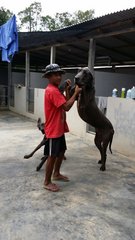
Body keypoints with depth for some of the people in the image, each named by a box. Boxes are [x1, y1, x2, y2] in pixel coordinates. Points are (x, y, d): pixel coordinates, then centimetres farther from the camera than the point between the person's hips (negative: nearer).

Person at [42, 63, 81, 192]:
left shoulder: (55, 90, 12)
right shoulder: (52, 91, -21)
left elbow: (65, 103, 12)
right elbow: (66, 107, -26)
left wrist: (67, 89, 4)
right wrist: (76, 92, -18)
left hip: (59, 129, 10)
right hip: (53, 130, -10)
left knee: (61, 152, 21)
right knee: (52, 156, 1)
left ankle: (56, 174, 38)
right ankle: (47, 182, 16)